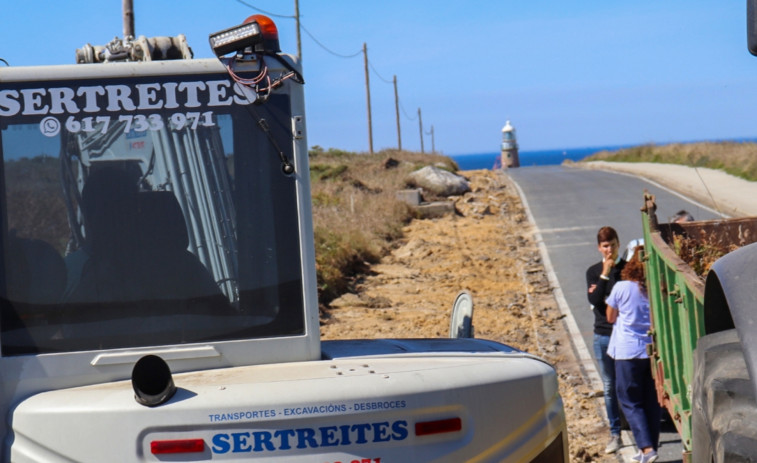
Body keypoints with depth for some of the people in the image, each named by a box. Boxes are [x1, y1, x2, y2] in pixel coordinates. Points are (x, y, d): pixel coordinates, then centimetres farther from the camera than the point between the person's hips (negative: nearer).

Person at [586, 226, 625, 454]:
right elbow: (594, 300, -10)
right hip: (603, 335, 2)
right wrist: (605, 275, -15)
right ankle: (615, 434, 14)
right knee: (610, 387, 7)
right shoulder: (593, 272, 5)